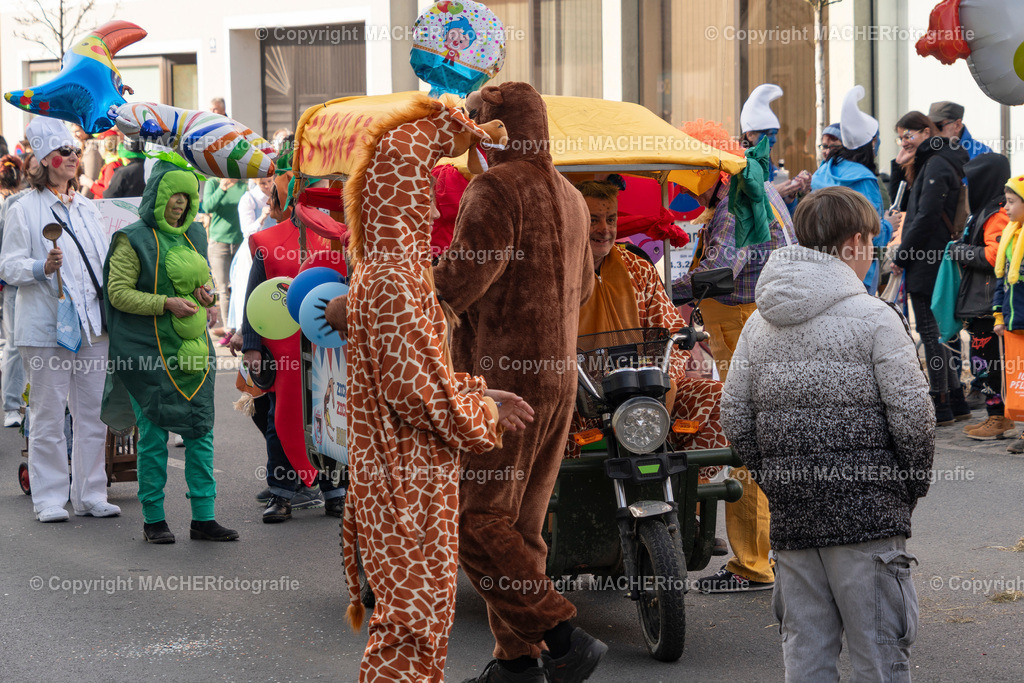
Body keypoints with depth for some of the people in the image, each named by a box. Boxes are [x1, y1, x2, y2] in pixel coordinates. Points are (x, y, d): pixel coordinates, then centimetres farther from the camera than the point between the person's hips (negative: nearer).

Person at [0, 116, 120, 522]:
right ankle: (49, 499, 4)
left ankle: (90, 495, 14)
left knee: (92, 413, 7)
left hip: (91, 323, 6)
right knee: (48, 416, -3)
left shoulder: (87, 208, 18)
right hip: (46, 327, -6)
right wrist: (42, 267, -23)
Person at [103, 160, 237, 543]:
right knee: (154, 433, -1)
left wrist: (205, 293, 3)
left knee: (201, 431, 3)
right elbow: (118, 292, -9)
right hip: (149, 350, -6)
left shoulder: (194, 235, 14)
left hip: (192, 346, 6)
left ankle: (203, 518, 9)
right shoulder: (134, 239, -5)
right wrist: (165, 304, -18)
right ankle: (153, 519, 9)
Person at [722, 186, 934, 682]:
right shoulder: (874, 317, -7)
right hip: (867, 513, -5)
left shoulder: (759, 323, 9)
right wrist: (913, 483, 5)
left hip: (790, 518, 5)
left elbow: (734, 417, 8)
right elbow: (912, 416, -10)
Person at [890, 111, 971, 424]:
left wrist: (901, 257, -14)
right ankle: (956, 404, 18)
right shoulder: (926, 164, 17)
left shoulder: (937, 165, -13)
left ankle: (941, 408, -2)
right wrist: (899, 166, 10)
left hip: (927, 263, -10)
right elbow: (904, 204, 24)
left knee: (931, 333, -6)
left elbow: (926, 217, -20)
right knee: (937, 332, 13)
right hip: (928, 261, 10)